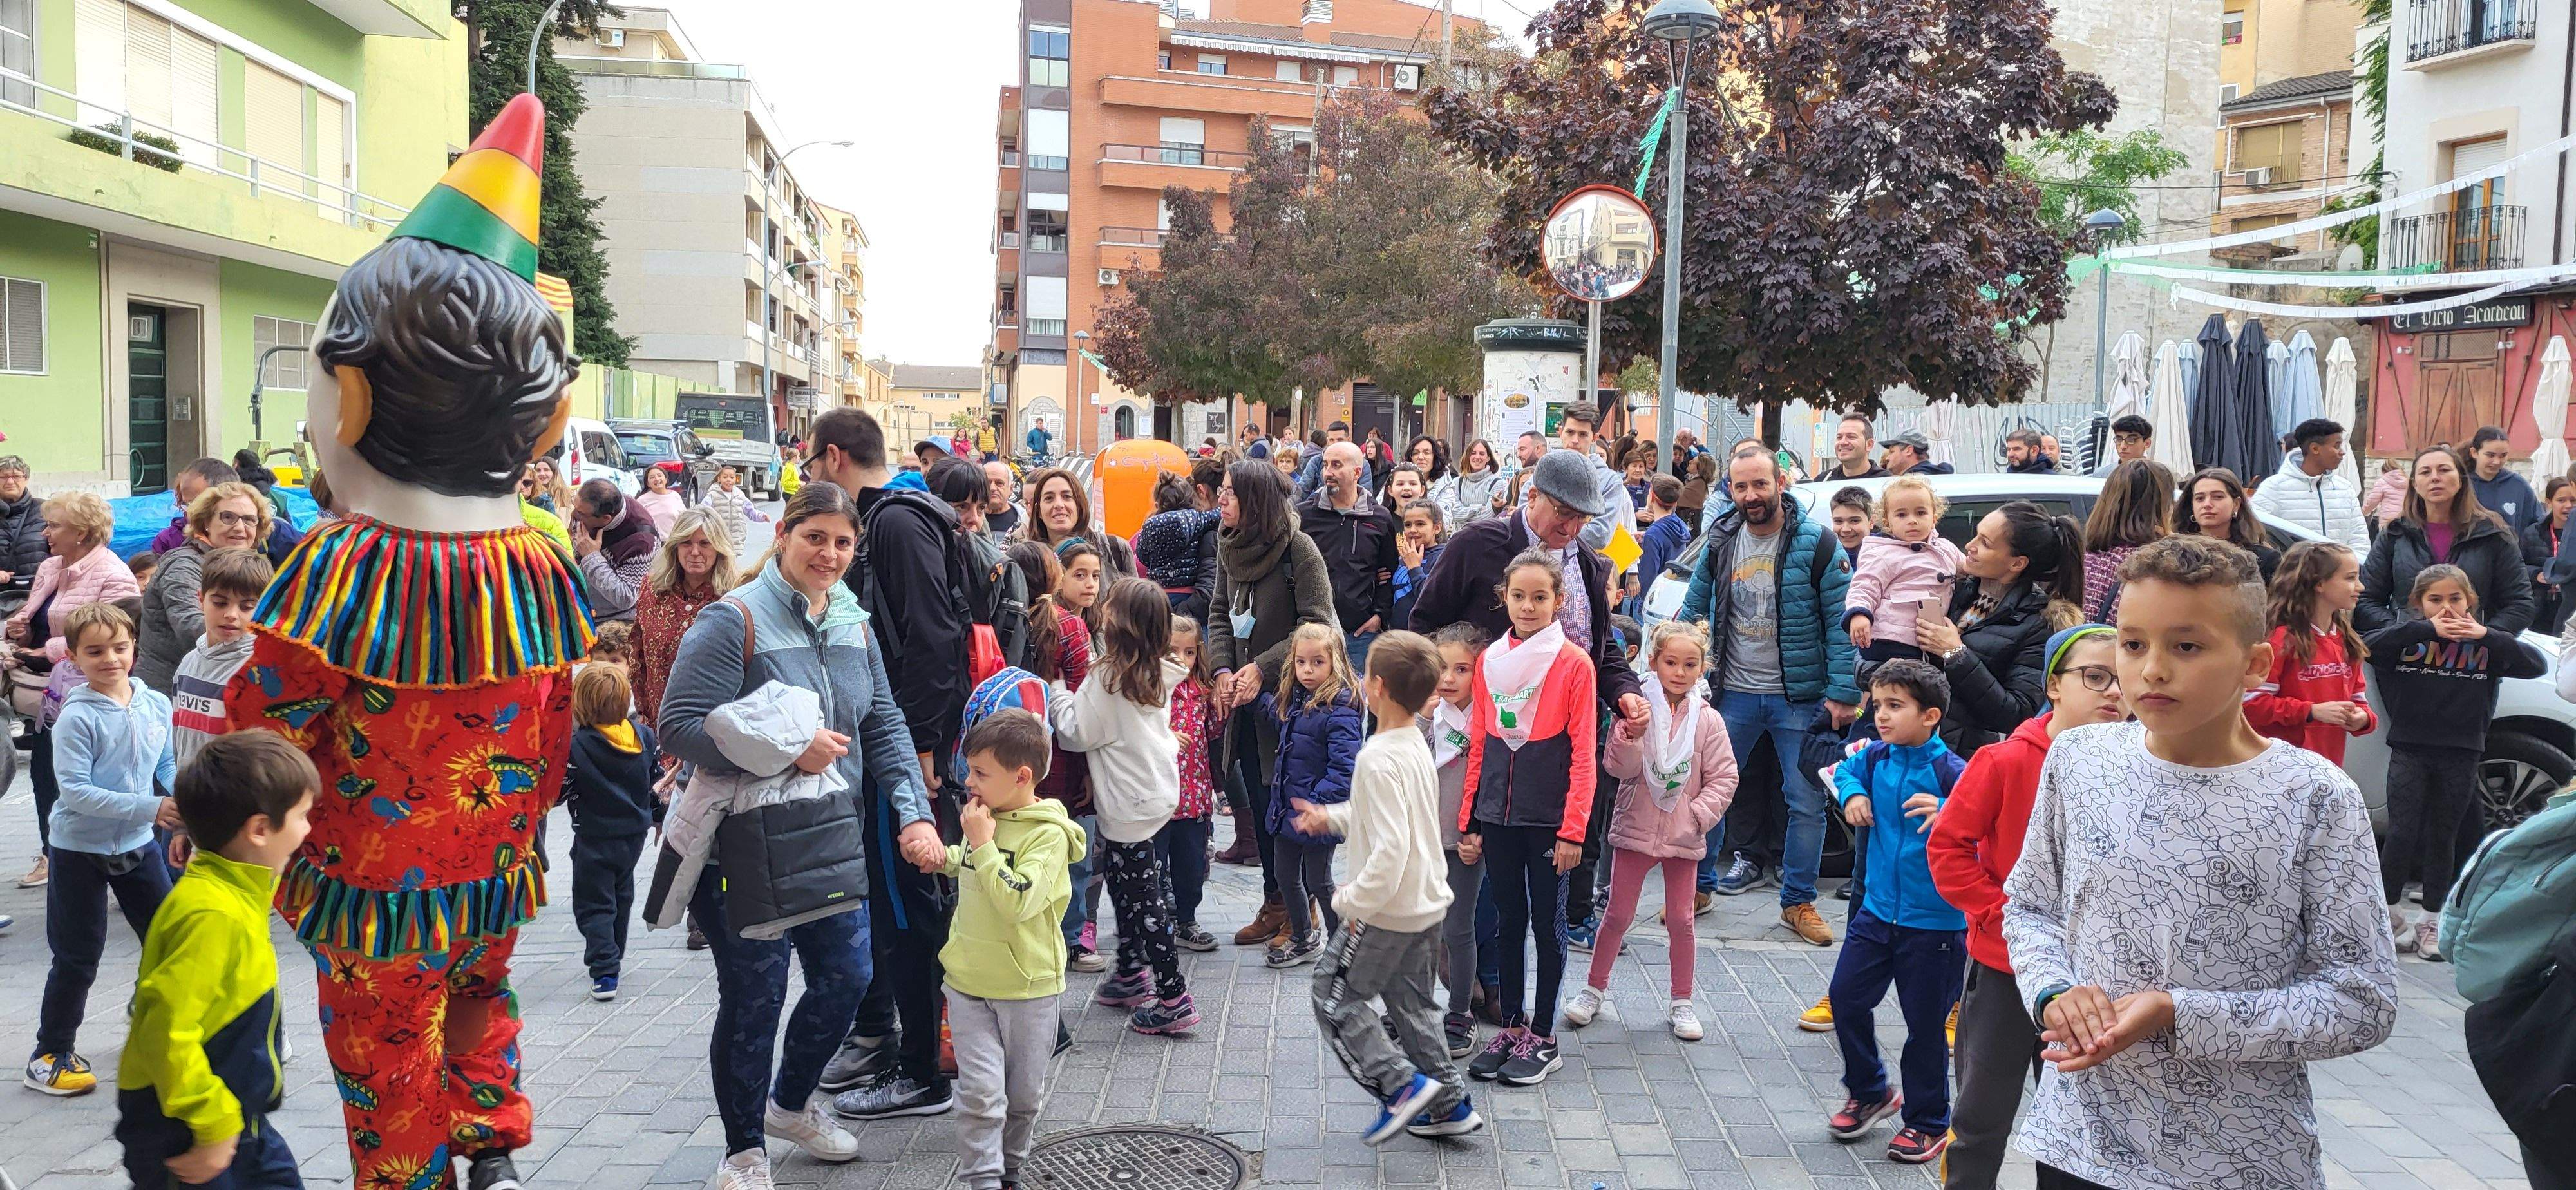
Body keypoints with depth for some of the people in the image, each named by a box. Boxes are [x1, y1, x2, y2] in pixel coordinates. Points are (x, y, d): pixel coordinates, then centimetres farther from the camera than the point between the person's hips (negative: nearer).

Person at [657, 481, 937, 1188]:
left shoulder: (854, 626, 7)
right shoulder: (735, 620, -15)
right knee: (754, 999, 3)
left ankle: (790, 1103, 39)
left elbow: (885, 726, 8)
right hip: (746, 848, -7)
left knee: (846, 978, 12)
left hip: (833, 841, 7)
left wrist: (914, 813, -4)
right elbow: (680, 726, -20)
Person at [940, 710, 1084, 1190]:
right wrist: (947, 858, 5)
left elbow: (1017, 902, -30)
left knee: (1024, 1095, 13)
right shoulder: (985, 817, 2)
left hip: (1027, 988, -4)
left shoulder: (1047, 834, -17)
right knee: (980, 1092, -5)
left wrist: (982, 845, -26)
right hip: (969, 981, 4)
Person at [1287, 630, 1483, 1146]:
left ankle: (1402, 1085, 2)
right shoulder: (1417, 745, 4)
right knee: (1412, 1003, 21)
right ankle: (1449, 1103, 25)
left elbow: (1391, 847, -31)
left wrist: (1354, 901, -22)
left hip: (1387, 910, -9)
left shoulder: (1379, 759, -25)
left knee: (1335, 997, 8)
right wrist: (1331, 818, 18)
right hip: (1427, 904, 9)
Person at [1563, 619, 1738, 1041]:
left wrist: (1698, 815, -12)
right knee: (1618, 915, 7)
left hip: (1683, 835, 1)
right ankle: (1593, 989, 22)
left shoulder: (1708, 720, -3)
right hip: (1636, 828, -1)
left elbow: (1723, 778, -1)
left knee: (1680, 921, 9)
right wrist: (1630, 737, -28)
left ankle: (1681, 1003, 22)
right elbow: (1619, 768, -10)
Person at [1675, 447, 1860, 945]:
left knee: (1807, 801, 4)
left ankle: (1798, 901, 19)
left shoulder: (1815, 542, -9)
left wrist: (1843, 692, -13)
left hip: (1799, 696, -3)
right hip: (1734, 693, 3)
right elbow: (1693, 609, 12)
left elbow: (1840, 620, -9)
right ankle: (1698, 884, 26)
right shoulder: (1720, 542, 2)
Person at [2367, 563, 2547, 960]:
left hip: (2460, 755, 2)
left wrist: (2487, 636, -18)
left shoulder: (2484, 642, 3)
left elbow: (2537, 665, -7)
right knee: (2402, 834, -4)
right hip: (2410, 750, -2)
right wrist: (2428, 629, -25)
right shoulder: (2409, 635, -2)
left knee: (2443, 838, 11)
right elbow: (2370, 648, -20)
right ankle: (2391, 913, 15)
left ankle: (2431, 922, 23)